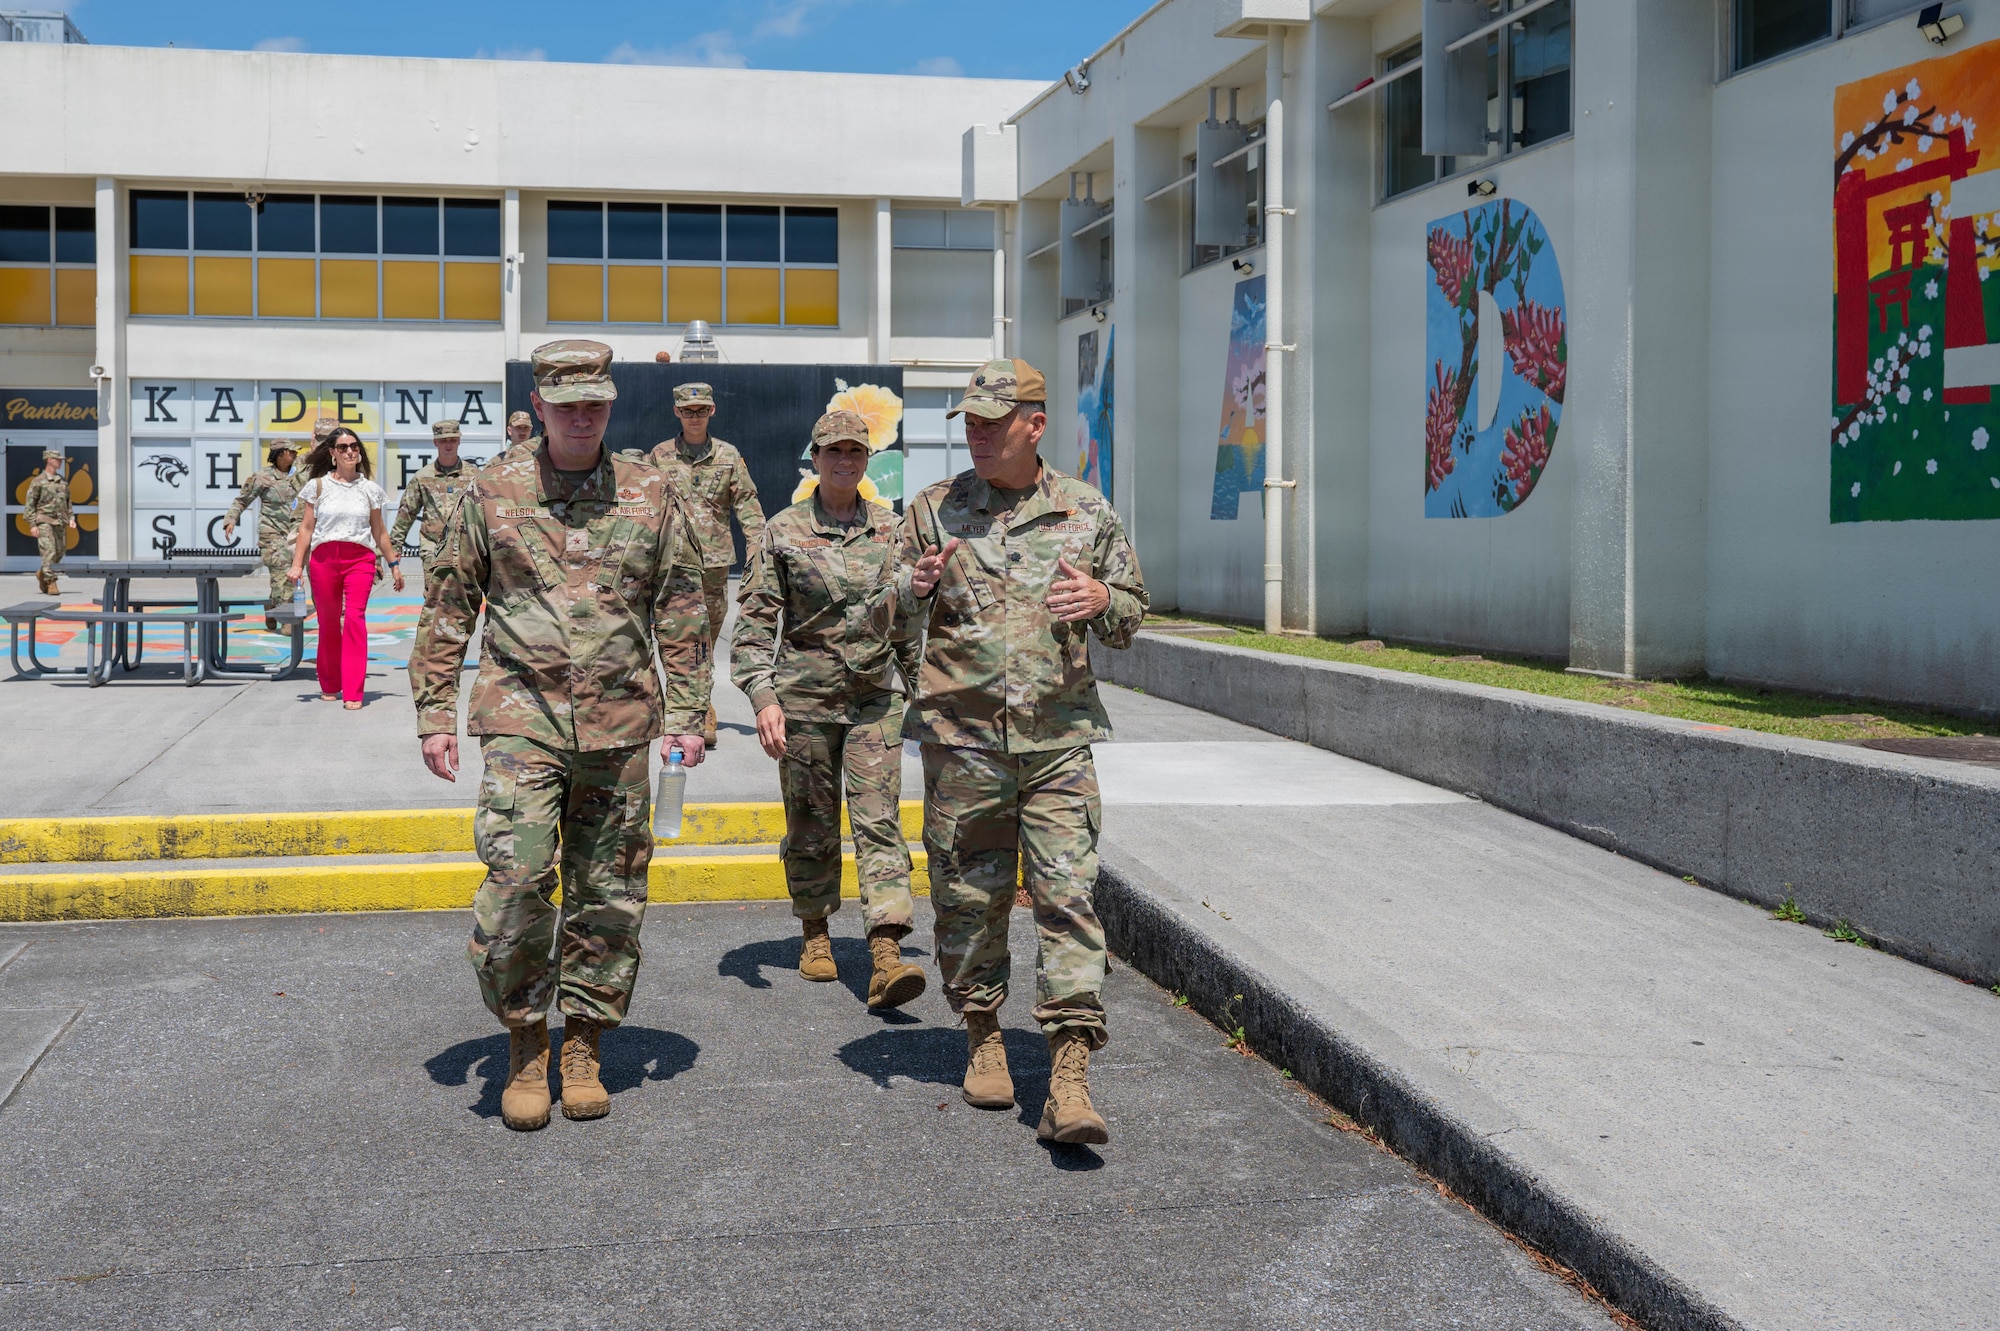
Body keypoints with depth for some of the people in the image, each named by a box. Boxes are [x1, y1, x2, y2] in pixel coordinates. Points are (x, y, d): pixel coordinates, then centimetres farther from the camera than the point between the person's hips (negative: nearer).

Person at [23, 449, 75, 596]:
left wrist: (71, 518, 10)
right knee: (49, 552, -14)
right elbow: (29, 504, -3)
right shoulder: (38, 481, -2)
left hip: (60, 522, 6)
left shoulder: (63, 481, 15)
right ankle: (51, 583, -11)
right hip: (44, 521, -6)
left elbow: (68, 501, 22)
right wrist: (32, 524, -10)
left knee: (59, 553, 7)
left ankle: (42, 574, 30)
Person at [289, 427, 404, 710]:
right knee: (328, 623, 6)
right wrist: (297, 564, -1)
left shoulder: (369, 488, 11)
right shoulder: (319, 485, 8)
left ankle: (353, 693, -17)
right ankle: (330, 686, 25)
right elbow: (306, 528, 7)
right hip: (324, 557, 1)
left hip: (360, 559, 0)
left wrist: (394, 564, 18)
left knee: (355, 618, -15)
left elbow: (379, 531, 18)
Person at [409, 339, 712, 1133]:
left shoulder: (649, 494, 6)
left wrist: (686, 713, 5)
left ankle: (584, 1049, 21)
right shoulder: (491, 493, 3)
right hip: (521, 718, -1)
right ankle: (524, 1048, 7)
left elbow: (680, 612, 10)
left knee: (608, 895, 6)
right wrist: (434, 713, 2)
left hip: (620, 726, 2)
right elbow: (448, 609, 7)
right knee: (515, 884, -12)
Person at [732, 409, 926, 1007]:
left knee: (880, 819, -9)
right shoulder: (783, 531, 0)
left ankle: (887, 956, -16)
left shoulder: (891, 529, 7)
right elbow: (754, 620, -2)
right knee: (811, 823, 8)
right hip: (804, 694, -1)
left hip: (876, 695, 1)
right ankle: (815, 934, 27)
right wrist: (762, 695, -13)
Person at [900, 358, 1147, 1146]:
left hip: (1058, 737, -1)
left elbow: (1131, 619, 15)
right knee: (969, 897, 7)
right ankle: (982, 1037, 28)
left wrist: (1101, 600, -9)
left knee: (1069, 896, -9)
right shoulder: (934, 509, 7)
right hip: (961, 735, 1)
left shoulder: (1087, 512, 7)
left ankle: (1070, 1077, -10)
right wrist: (916, 589, -12)